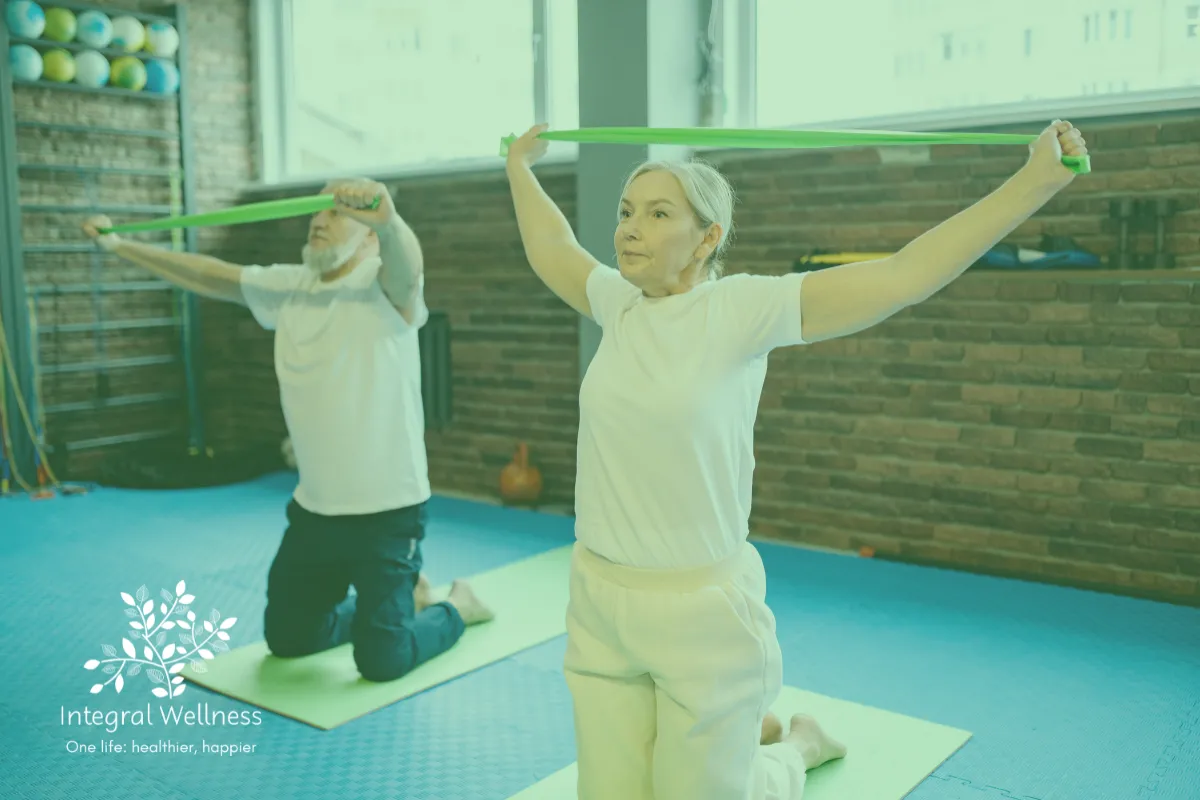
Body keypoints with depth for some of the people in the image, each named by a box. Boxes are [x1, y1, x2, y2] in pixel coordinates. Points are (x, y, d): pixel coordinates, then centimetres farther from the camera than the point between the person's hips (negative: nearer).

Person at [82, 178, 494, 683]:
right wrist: (118, 245, 22)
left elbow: (406, 261, -38)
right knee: (286, 639, 19)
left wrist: (388, 219, -60)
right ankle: (401, 599, 39)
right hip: (313, 508, 7)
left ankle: (456, 607, 26)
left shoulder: (387, 287, -15)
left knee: (381, 661, -5)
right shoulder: (288, 286, 5)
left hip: (385, 510, -7)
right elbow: (208, 275, 16)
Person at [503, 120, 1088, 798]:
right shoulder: (618, 304, 3)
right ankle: (751, 732, 43)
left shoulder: (742, 309, -12)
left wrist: (1038, 180, -20)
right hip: (598, 609, 6)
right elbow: (550, 248, 23)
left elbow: (903, 275, -17)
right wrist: (520, 166, 36)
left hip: (700, 611, -5)